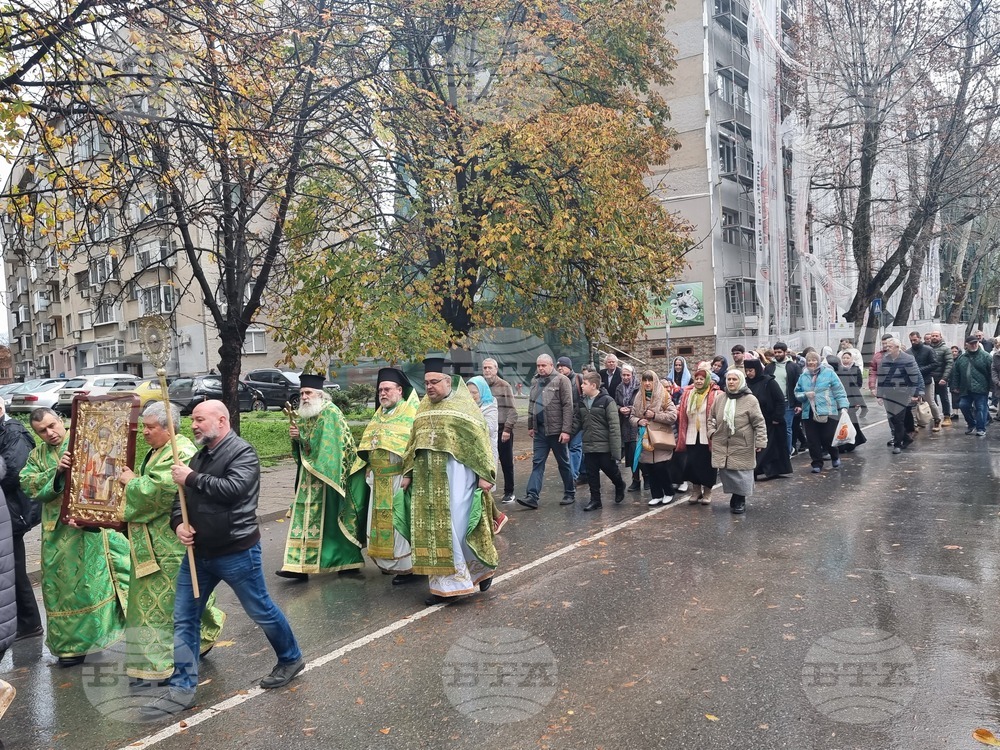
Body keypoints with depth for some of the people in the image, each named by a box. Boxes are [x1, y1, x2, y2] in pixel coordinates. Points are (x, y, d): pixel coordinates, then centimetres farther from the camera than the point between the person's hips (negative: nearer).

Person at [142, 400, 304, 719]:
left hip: (236, 552, -7)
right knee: (184, 618, 6)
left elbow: (234, 488, -29)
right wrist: (178, 523, -5)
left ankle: (290, 659, 30)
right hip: (198, 552, 8)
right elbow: (181, 497, 16)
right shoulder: (200, 456, 11)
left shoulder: (242, 451, -13)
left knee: (261, 611, 8)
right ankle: (182, 689, 16)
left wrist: (192, 479, -21)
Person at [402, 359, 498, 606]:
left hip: (455, 472, -6)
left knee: (455, 526, -7)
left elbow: (479, 440, -6)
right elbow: (414, 442, 19)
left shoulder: (463, 404, -2)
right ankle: (446, 582, 15)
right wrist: (408, 473, 14)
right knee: (434, 528, 5)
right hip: (428, 477, 6)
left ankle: (482, 567, 12)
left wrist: (484, 474, -12)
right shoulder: (423, 407, 15)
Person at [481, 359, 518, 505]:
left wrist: (507, 429, -15)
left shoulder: (504, 386, -4)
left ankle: (509, 492, 17)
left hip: (503, 431, -3)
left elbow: (512, 411, -7)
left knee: (507, 463, 6)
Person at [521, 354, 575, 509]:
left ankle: (570, 494, 20)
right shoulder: (535, 382, 12)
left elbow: (567, 406, -13)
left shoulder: (561, 380, -8)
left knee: (564, 463, 7)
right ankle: (532, 497, -1)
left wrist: (566, 430, -18)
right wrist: (530, 426, 16)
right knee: (537, 463, 2)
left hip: (556, 430, -5)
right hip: (539, 431, 5)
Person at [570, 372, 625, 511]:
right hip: (588, 446, 5)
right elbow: (577, 421, 15)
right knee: (592, 474, 9)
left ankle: (620, 486, 37)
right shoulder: (582, 402, 7)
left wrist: (615, 449, -18)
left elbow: (614, 426, -14)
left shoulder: (607, 401, -12)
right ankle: (595, 499, 19)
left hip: (604, 446, -5)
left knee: (610, 469, 8)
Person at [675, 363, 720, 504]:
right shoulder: (688, 393, 7)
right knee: (691, 463, 5)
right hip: (692, 436, 4)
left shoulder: (715, 394, -7)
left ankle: (707, 492, 20)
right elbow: (682, 413, 9)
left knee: (707, 464, 4)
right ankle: (696, 490, 22)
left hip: (707, 437, -4)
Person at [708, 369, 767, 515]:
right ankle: (735, 499, 23)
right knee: (726, 474, 7)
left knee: (741, 475, 0)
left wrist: (760, 442, -13)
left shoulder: (750, 400, -8)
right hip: (722, 445, 4)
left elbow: (759, 423, -8)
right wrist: (712, 432, 3)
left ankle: (740, 500, 16)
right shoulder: (719, 399, 6)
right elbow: (711, 418, 18)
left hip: (742, 446, -4)